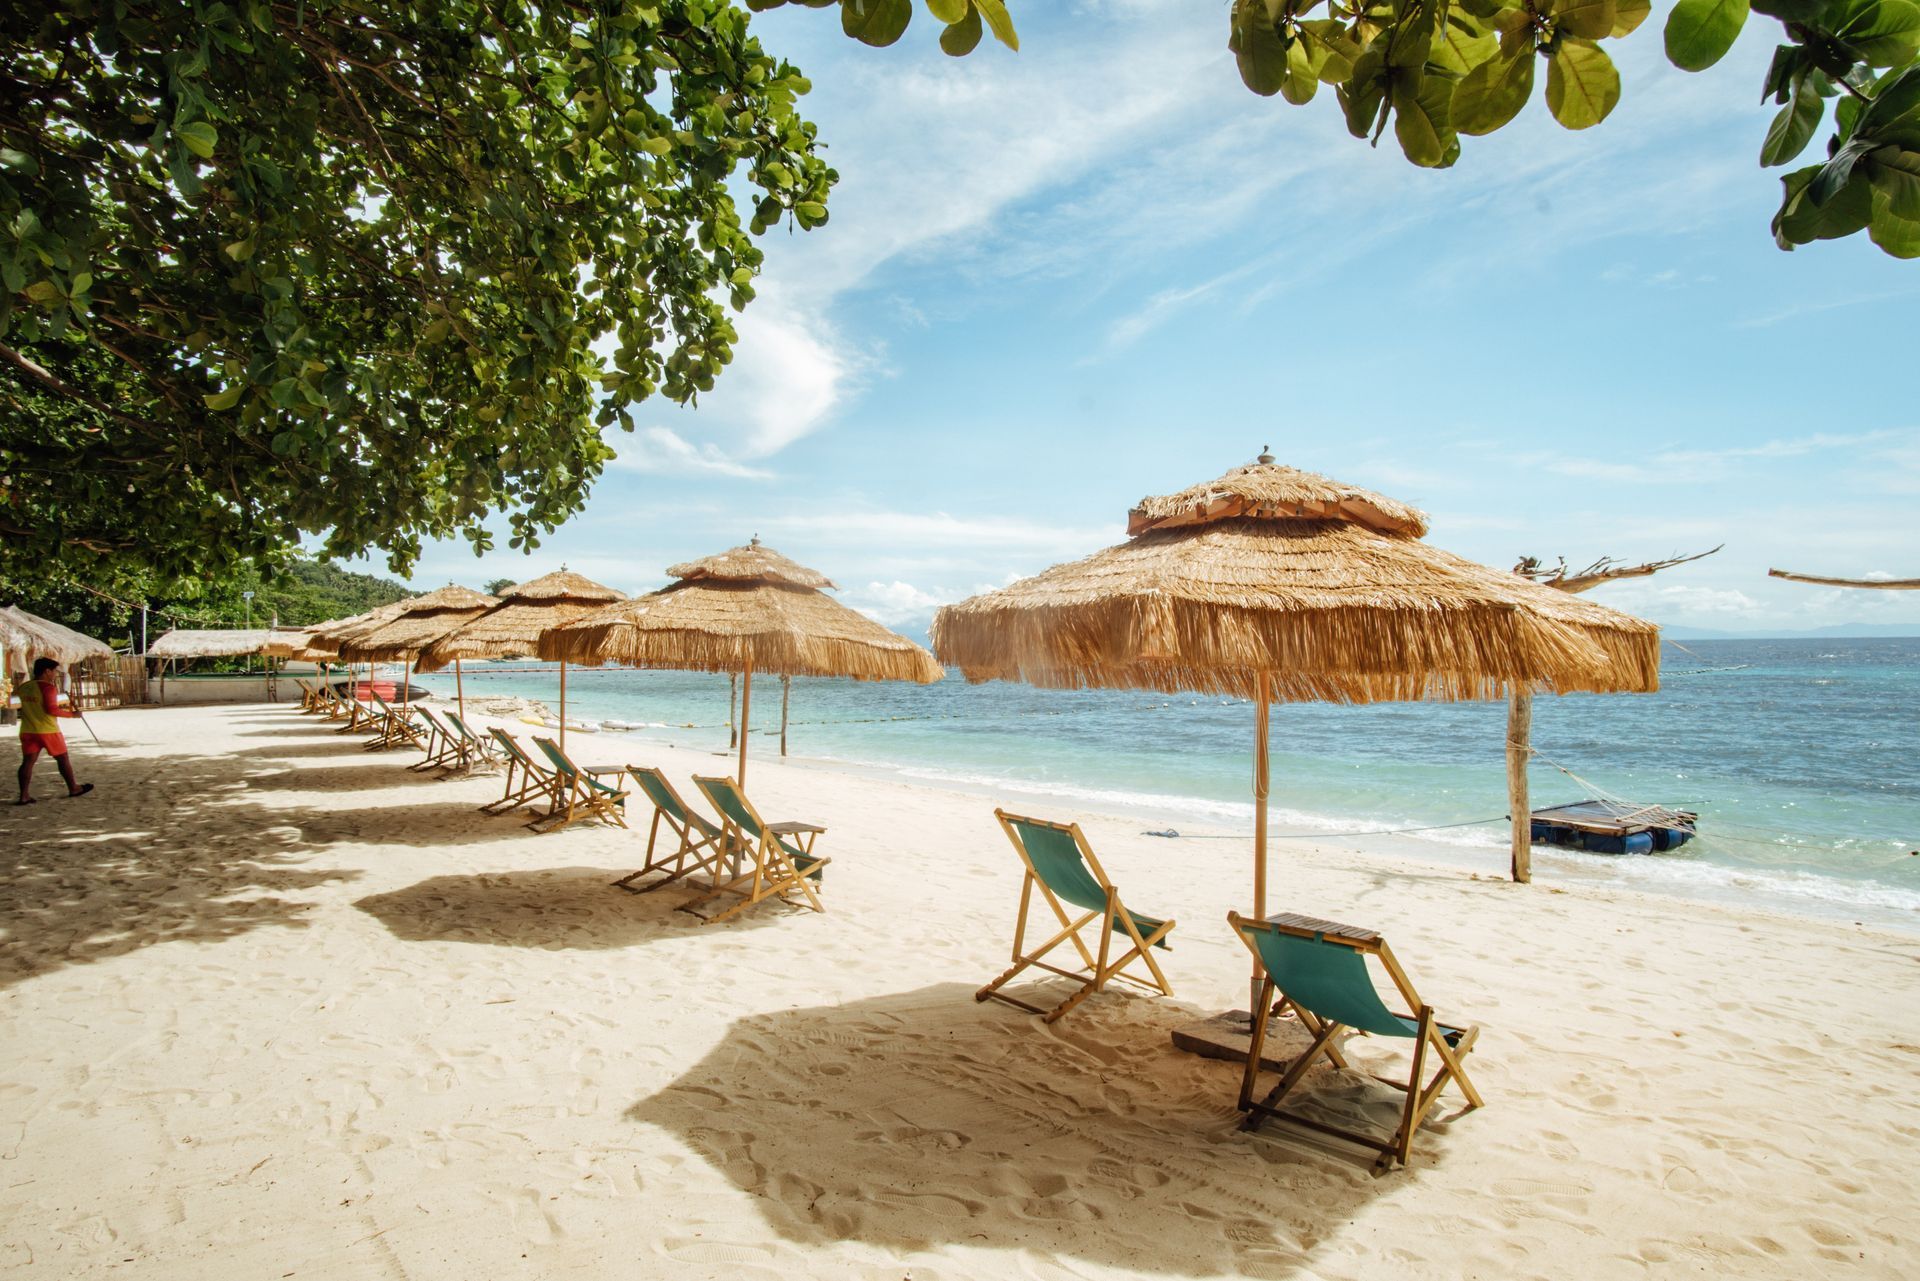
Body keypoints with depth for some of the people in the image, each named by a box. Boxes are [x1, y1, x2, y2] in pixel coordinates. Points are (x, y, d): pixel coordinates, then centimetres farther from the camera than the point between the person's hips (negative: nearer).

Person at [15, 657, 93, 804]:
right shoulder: (48, 687, -14)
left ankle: (23, 796, -4)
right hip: (48, 731, -6)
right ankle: (73, 788, 19)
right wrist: (71, 714, -11)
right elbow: (51, 709, -21)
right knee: (62, 759, 8)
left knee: (28, 761, 4)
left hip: (28, 731, 6)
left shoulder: (22, 687, 8)